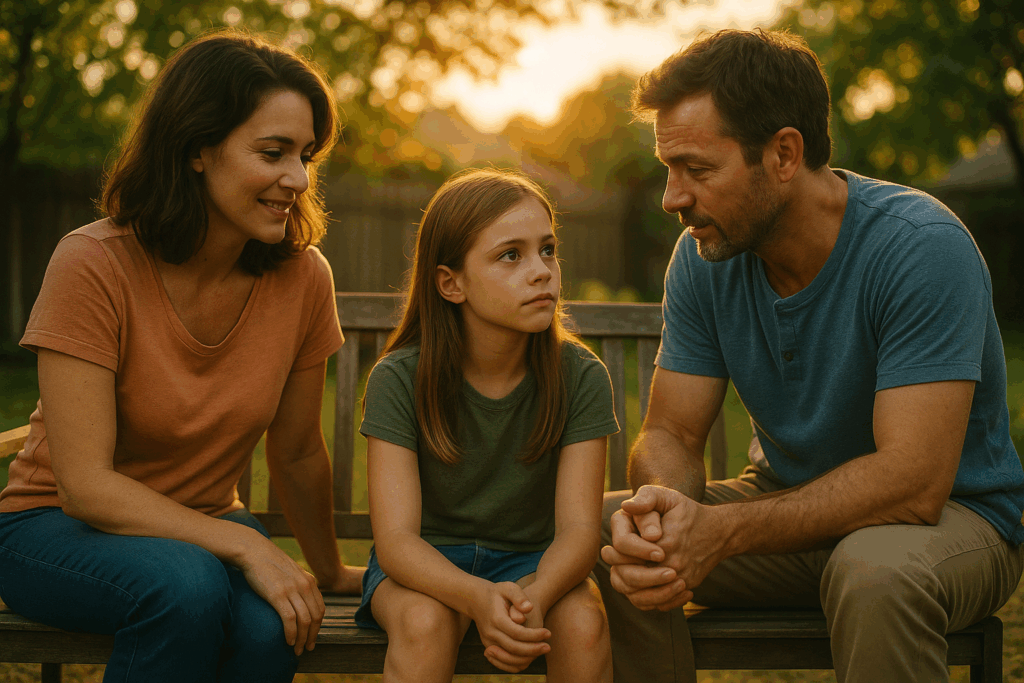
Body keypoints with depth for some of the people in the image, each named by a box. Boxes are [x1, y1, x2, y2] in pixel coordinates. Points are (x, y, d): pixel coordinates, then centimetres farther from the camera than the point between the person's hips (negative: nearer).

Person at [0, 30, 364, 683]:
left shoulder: (303, 276, -9)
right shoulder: (93, 265, -21)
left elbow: (298, 455, 6)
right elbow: (86, 484, -23)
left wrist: (329, 571, 18)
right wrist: (246, 545, -30)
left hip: (203, 527, 3)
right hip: (55, 526, -3)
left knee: (270, 627, -31)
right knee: (186, 586, -35)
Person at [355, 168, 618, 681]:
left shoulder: (580, 377, -12)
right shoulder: (399, 380, -16)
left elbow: (579, 529, -17)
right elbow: (395, 537, -22)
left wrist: (533, 598, -40)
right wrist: (479, 597, -43)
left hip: (533, 559, 2)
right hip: (426, 562, -1)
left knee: (584, 622, -29)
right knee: (425, 620, -33)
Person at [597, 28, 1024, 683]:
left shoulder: (921, 248, -25)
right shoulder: (705, 255, -6)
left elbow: (913, 480, -30)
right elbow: (672, 433, -4)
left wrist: (721, 530, -37)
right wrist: (658, 505, -30)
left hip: (950, 513, -5)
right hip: (792, 503, 5)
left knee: (876, 571, -40)